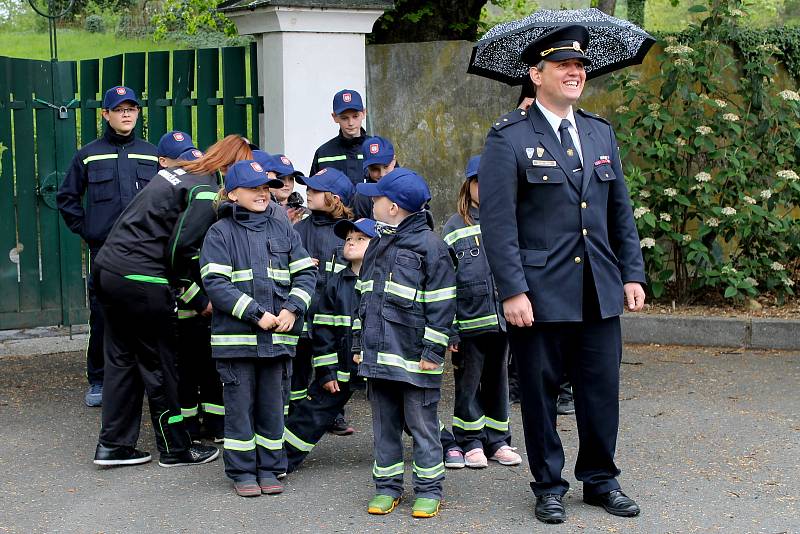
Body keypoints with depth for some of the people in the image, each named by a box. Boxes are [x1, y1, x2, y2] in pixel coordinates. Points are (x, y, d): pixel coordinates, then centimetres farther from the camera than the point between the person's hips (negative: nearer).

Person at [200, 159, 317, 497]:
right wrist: (256, 314, -16)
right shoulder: (221, 233, -3)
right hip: (235, 336, -3)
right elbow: (215, 283, -11)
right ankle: (242, 471, 14)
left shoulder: (282, 228, 9)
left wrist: (292, 308, -6)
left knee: (272, 403, 10)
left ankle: (270, 468, 20)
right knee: (240, 403, 3)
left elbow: (305, 272, 10)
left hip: (277, 337, 3)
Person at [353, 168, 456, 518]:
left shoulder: (429, 245, -9)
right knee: (384, 425, 12)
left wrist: (433, 351, -13)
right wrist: (360, 344, 18)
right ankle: (387, 487, 21)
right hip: (378, 357, 7)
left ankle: (429, 489, 10)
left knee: (422, 424, 2)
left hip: (414, 358, -7)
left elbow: (442, 304, -11)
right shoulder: (377, 246, 15)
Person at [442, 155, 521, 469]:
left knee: (498, 381, 12)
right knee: (468, 383, 5)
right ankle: (470, 443, 15)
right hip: (469, 322, -2)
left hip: (502, 318, 2)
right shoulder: (454, 228, 0)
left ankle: (498, 441, 21)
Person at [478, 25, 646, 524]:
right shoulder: (509, 137, -6)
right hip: (541, 293, -5)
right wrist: (513, 290, -15)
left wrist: (633, 274, 10)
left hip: (600, 291, 5)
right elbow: (497, 221, -10)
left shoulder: (601, 132, 12)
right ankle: (549, 486, 19)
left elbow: (621, 211, 16)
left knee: (603, 389, 9)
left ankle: (600, 478, 25)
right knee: (541, 390, 5)